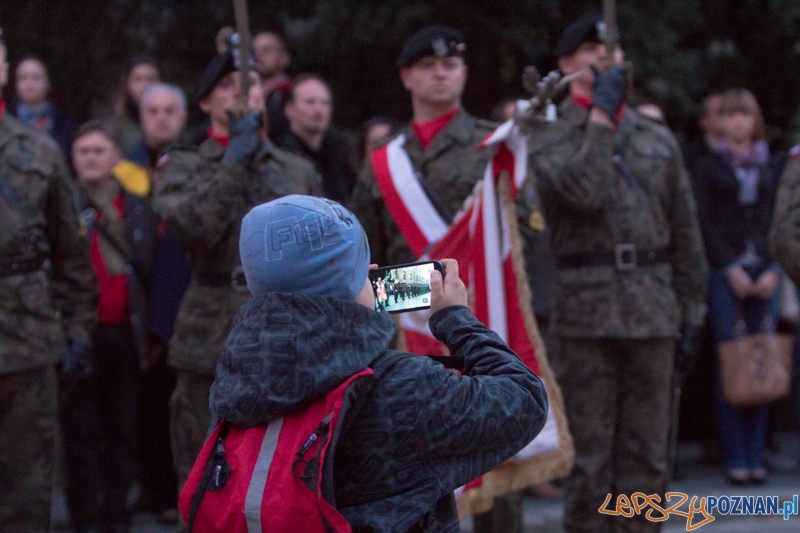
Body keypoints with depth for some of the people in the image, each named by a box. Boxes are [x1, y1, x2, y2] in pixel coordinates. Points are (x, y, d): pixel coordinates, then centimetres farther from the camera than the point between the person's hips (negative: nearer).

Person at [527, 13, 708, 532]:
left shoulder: (659, 139, 12)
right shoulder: (547, 143, 3)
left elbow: (685, 230, 13)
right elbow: (580, 191, -18)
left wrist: (693, 307, 8)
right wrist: (601, 114, -12)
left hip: (653, 309, 3)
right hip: (584, 309, -3)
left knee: (646, 454, 6)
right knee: (588, 454, 1)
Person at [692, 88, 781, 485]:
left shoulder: (768, 166, 15)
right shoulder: (710, 166, 6)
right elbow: (704, 223, -1)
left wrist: (774, 270, -2)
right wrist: (731, 268, -9)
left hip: (763, 274, 3)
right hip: (725, 274, -3)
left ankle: (755, 456, 3)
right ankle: (735, 458, -4)